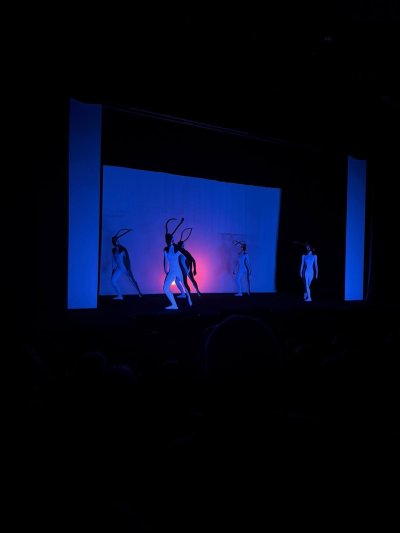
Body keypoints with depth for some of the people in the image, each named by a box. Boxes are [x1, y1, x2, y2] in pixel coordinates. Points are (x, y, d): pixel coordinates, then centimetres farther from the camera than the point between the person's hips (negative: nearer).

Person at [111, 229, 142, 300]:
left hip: (125, 268, -6)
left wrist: (128, 269, -21)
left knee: (132, 280, -2)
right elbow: (114, 260, 11)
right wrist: (113, 269, 10)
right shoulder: (114, 250, 2)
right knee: (113, 280, -6)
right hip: (119, 268, 6)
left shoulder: (123, 249, -15)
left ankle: (139, 292, 14)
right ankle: (120, 296, 0)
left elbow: (127, 259, -17)